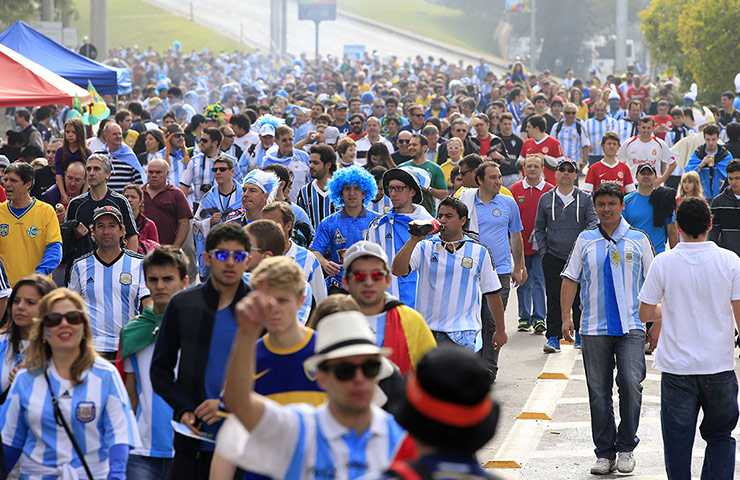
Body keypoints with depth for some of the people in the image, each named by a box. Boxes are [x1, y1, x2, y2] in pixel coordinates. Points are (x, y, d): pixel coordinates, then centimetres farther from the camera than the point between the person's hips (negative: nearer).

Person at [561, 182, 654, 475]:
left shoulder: (638, 240, 6)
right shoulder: (585, 241, 9)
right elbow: (570, 279, 11)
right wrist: (565, 317, 2)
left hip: (631, 327, -2)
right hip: (594, 328, 2)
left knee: (630, 383, -14)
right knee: (598, 392, 3)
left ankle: (626, 447, 1)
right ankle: (605, 453, 12)